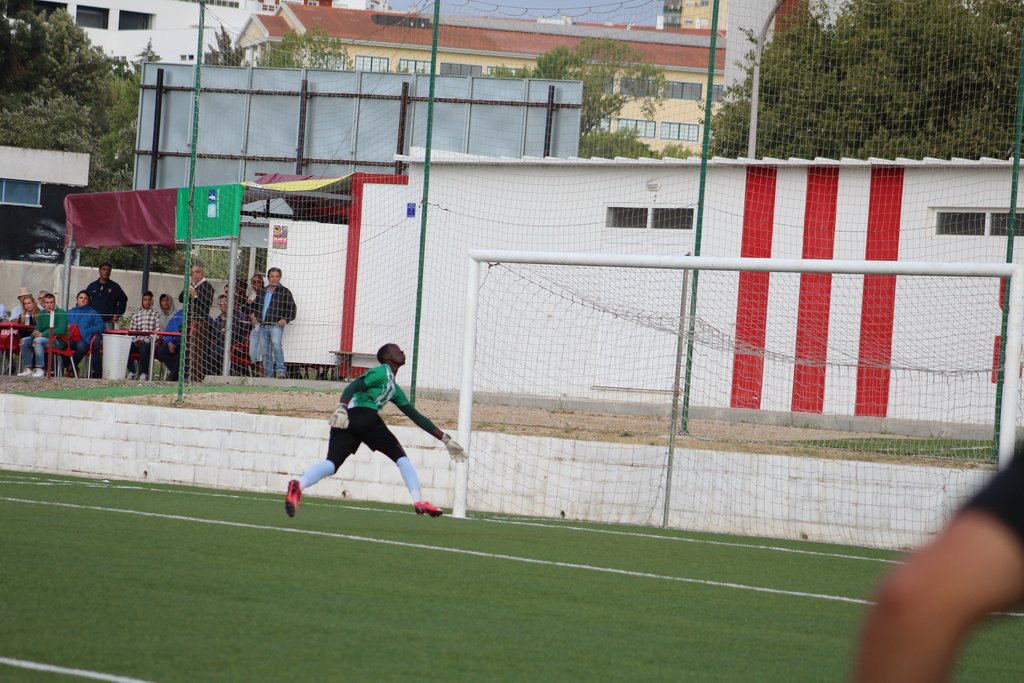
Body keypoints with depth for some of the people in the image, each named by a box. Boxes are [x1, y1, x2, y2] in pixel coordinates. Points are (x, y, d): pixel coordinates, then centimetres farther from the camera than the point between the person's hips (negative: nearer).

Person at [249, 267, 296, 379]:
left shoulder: (285, 292, 5)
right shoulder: (262, 292, 19)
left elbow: (291, 308, 1)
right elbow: (254, 306, 32)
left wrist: (286, 319, -13)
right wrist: (252, 316, 14)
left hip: (276, 325, -5)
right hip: (263, 326, 5)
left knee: (276, 343, -29)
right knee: (266, 352, 6)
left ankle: (280, 370, -32)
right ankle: (268, 376, 10)